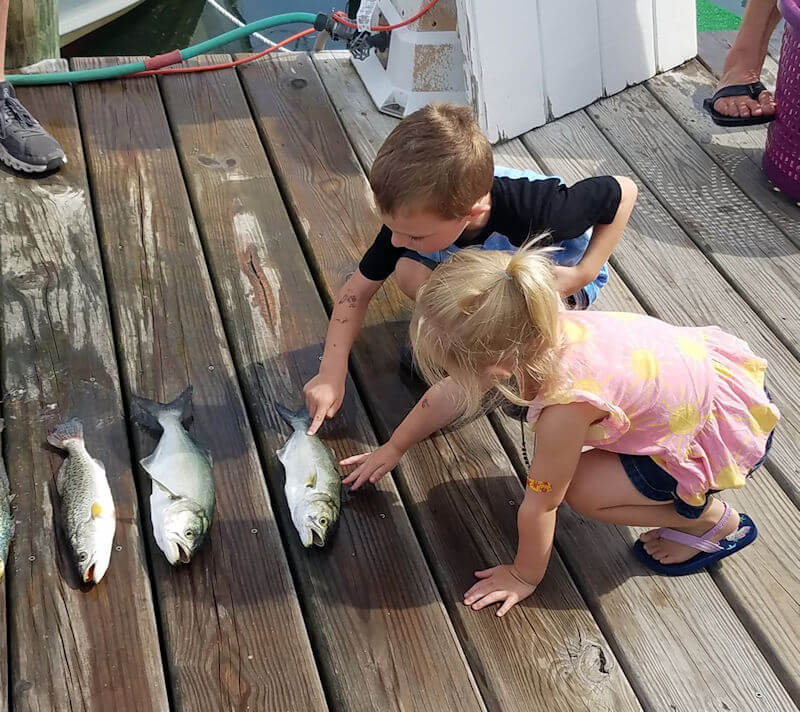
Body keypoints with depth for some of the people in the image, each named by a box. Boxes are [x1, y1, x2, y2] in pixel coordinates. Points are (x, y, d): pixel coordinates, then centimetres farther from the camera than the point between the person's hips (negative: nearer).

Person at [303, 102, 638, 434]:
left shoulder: (534, 211, -44)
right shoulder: (414, 215, -29)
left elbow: (624, 192, -26)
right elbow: (357, 291, -16)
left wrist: (582, 274, -32)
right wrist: (332, 372, -22)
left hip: (560, 273, -3)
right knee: (409, 272, -25)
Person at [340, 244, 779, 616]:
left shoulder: (564, 407, -35)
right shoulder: (535, 332, -14)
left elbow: (540, 504, -19)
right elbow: (451, 394, 2)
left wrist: (524, 576, -1)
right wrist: (393, 449, 15)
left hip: (734, 429, -8)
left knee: (581, 490, -11)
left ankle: (714, 521, 6)